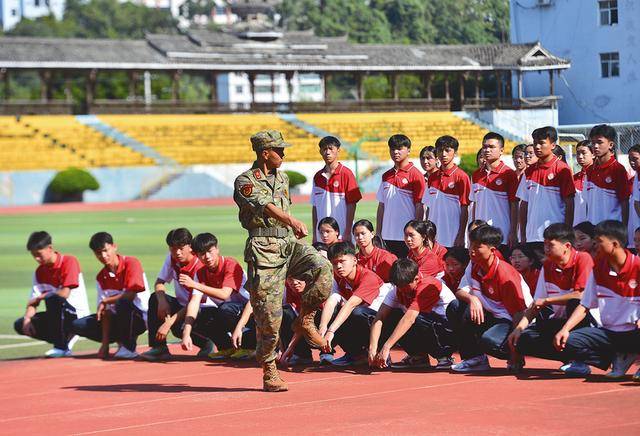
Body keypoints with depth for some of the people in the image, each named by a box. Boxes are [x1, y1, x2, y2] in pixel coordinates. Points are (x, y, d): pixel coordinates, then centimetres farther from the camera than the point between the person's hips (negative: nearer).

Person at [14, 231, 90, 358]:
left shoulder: (69, 262, -14)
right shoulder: (39, 271, 6)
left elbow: (64, 293, -22)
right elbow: (33, 301, 2)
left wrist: (40, 297, -12)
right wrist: (27, 318, -18)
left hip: (78, 315, -8)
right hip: (57, 315, 8)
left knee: (53, 299, -36)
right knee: (20, 325, -5)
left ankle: (61, 347, -23)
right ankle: (66, 338, 4)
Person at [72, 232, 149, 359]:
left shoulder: (131, 263, -12)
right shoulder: (101, 277, 4)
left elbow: (131, 295, -22)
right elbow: (105, 311, -1)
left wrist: (105, 301, -10)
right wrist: (105, 344, -10)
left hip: (140, 318, -6)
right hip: (118, 319, 6)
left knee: (122, 303, -38)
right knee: (78, 325, -6)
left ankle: (129, 347, -20)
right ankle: (122, 340, 4)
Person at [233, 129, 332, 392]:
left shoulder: (282, 178, 18)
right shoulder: (245, 182, -5)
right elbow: (266, 206, -24)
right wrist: (292, 221, -41)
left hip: (289, 244, 5)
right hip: (263, 250, -5)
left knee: (323, 269, -24)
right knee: (268, 315, -6)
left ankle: (304, 321, -3)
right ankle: (269, 372, 5)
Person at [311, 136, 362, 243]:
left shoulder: (346, 174, -3)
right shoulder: (318, 177, 12)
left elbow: (351, 205, -5)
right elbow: (314, 207, 15)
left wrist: (347, 233, -10)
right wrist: (314, 234, 11)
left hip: (342, 234, -5)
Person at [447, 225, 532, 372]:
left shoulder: (504, 273, -22)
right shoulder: (473, 267, 0)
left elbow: (519, 312, -21)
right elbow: (460, 292, 0)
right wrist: (472, 298, -28)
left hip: (510, 321, -7)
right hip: (491, 318, 8)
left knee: (489, 341, -37)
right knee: (454, 308, -11)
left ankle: (515, 359, -2)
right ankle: (474, 358, -6)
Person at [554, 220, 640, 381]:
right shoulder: (598, 269, 6)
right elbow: (584, 306, 8)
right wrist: (565, 329, -6)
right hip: (609, 333, 5)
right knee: (569, 341, -18)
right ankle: (620, 358, -1)